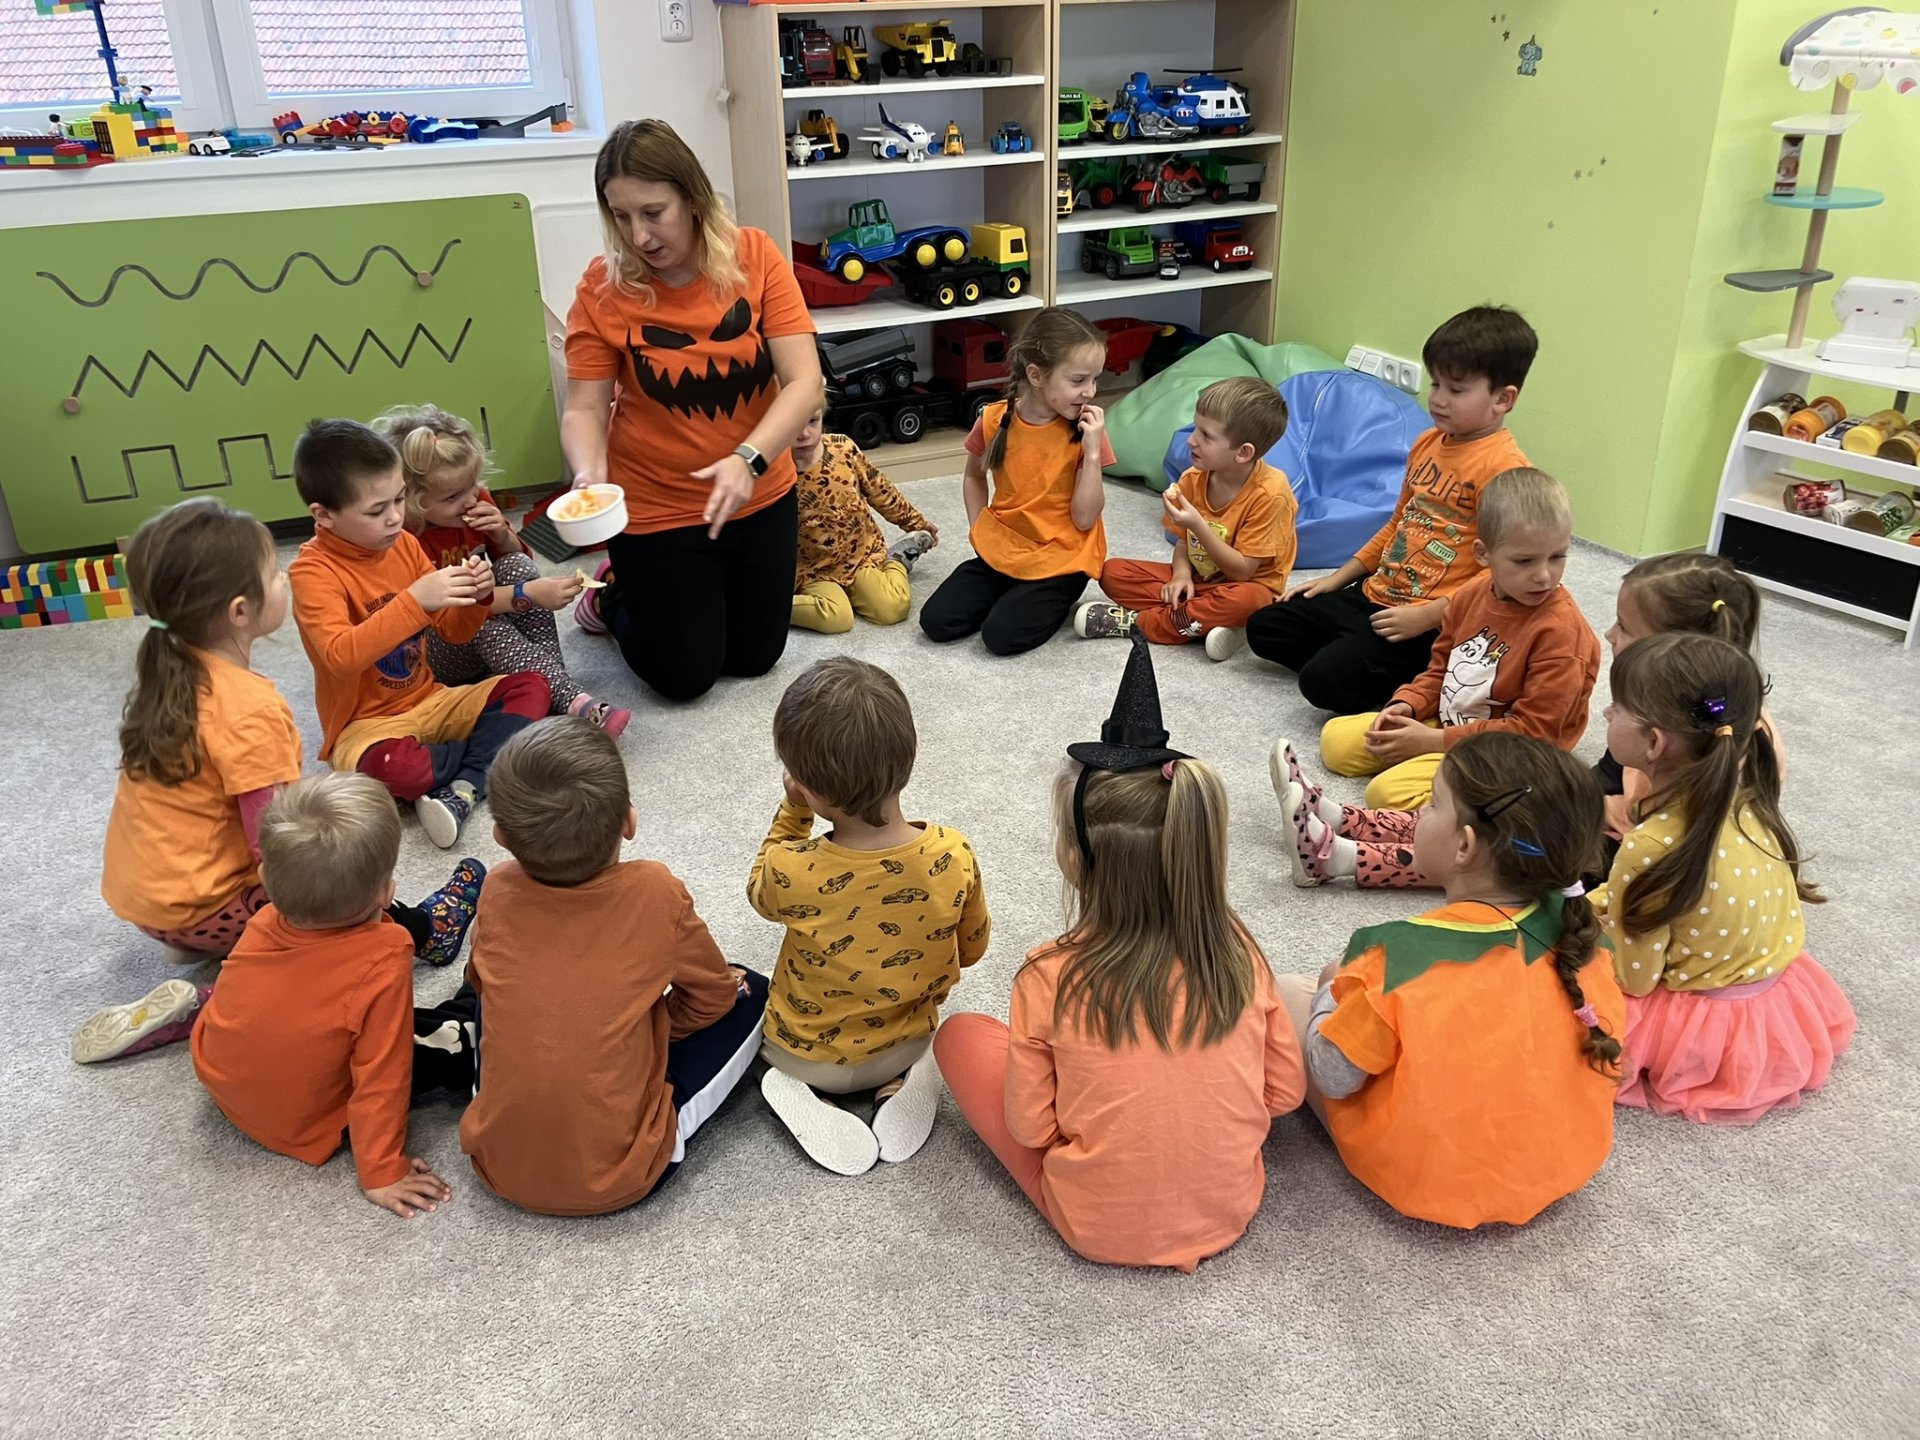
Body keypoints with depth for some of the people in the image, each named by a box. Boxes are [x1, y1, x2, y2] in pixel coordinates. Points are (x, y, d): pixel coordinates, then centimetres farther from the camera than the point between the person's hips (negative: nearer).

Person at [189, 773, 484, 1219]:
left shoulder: (264, 924, -20)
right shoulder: (383, 961, -35)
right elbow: (380, 1076, -28)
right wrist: (381, 1173, -17)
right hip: (303, 1129, -5)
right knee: (457, 1042, 0)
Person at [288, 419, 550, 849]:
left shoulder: (402, 543, 3)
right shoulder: (312, 570, -16)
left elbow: (455, 632, 8)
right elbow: (341, 656, -32)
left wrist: (475, 596, -14)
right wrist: (415, 601, -38)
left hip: (429, 701, 7)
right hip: (367, 723, -7)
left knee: (531, 685, -7)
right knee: (392, 767, -39)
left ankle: (461, 791, -22)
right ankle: (498, 741, -10)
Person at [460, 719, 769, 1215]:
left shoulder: (498, 892, -9)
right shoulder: (655, 892, -17)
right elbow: (713, 995, 1)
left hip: (498, 1166, 4)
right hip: (619, 1177, -3)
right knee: (748, 993, 8)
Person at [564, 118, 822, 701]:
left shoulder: (755, 256, -14)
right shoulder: (603, 288, -15)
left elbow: (804, 381, -19)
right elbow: (584, 408, -13)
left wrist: (748, 460, -34)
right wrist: (590, 474, -34)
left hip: (761, 497, 2)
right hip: (653, 512, -2)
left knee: (755, 657, 19)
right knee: (686, 676, 9)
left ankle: (652, 590, 46)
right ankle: (614, 594, 38)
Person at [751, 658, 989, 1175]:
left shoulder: (791, 872, -35)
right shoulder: (954, 856, -29)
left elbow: (760, 890, -7)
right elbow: (972, 947, -6)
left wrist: (792, 813, -9)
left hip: (805, 1054, -2)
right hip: (908, 1044, 2)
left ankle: (809, 1100, 4)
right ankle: (904, 1083, 7)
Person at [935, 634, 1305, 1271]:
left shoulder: (1050, 979, -23)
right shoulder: (1237, 951, -14)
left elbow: (1030, 1129, -12)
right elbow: (1285, 1090, -2)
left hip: (1101, 1228, -3)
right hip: (1231, 1209, 4)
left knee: (960, 1033, 9)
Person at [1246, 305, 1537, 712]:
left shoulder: (1504, 468, -18)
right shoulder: (1428, 443, 9)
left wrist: (1426, 616, -23)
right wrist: (1338, 578, 18)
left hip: (1432, 622, -9)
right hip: (1375, 594, 9)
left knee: (1326, 682, -23)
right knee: (1264, 628, 5)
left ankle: (1411, 682, 0)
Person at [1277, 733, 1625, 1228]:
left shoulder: (1400, 956, -31)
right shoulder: (1582, 931, -15)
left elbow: (1334, 1077, -19)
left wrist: (1332, 992, 0)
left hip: (1425, 1177, -5)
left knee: (1288, 990, 7)